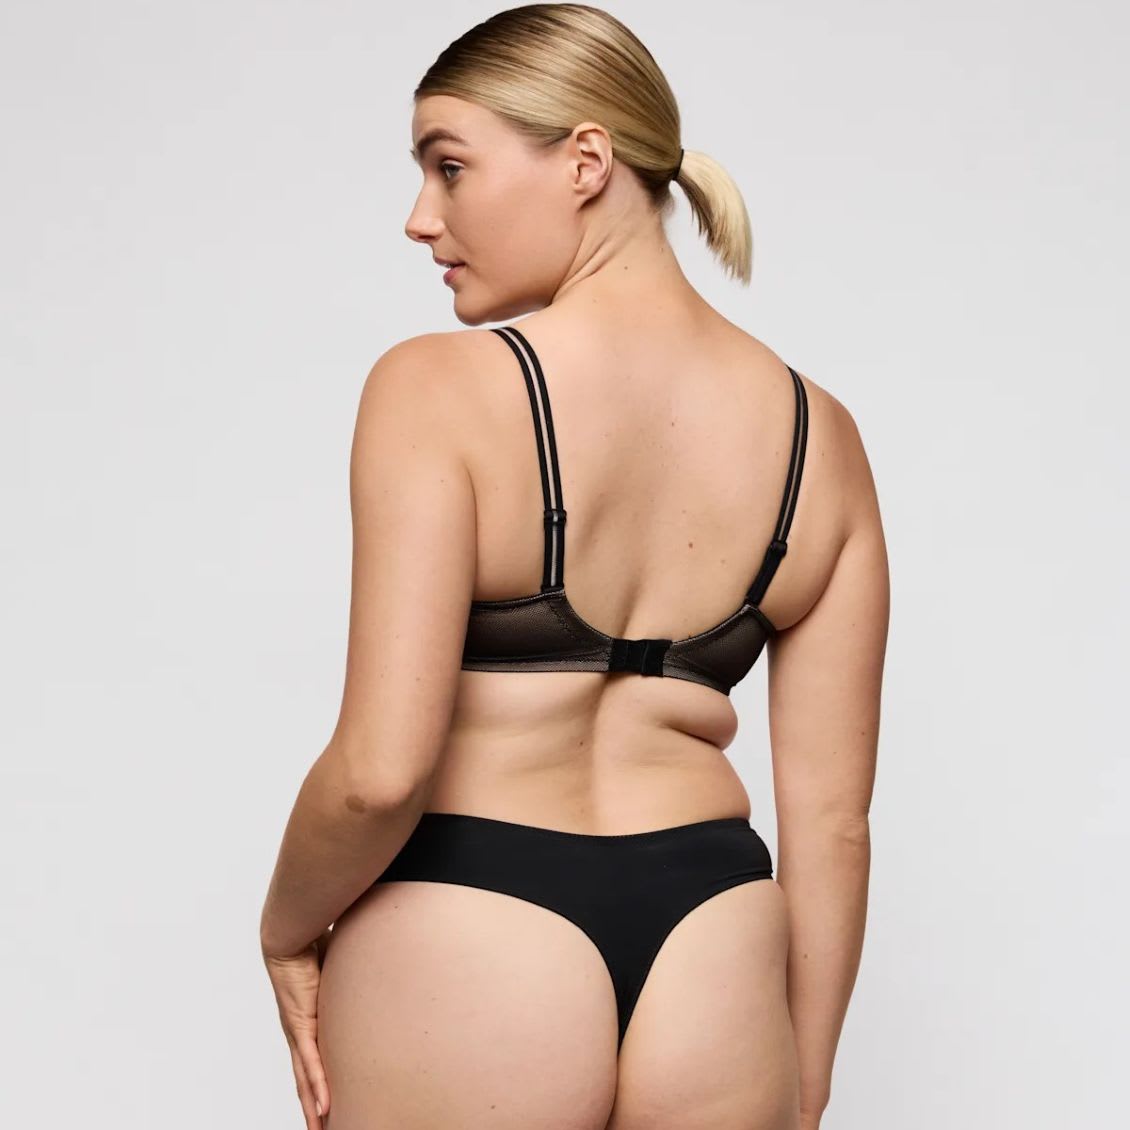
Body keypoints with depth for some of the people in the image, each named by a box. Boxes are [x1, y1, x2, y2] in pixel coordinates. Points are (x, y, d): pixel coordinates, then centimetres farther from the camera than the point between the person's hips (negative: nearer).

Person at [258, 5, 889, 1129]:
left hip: (464, 949, -4)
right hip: (712, 954, 4)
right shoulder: (821, 433, 2)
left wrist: (288, 929, 0)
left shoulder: (437, 389, -12)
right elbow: (832, 815, 4)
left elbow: (380, 769, -19)